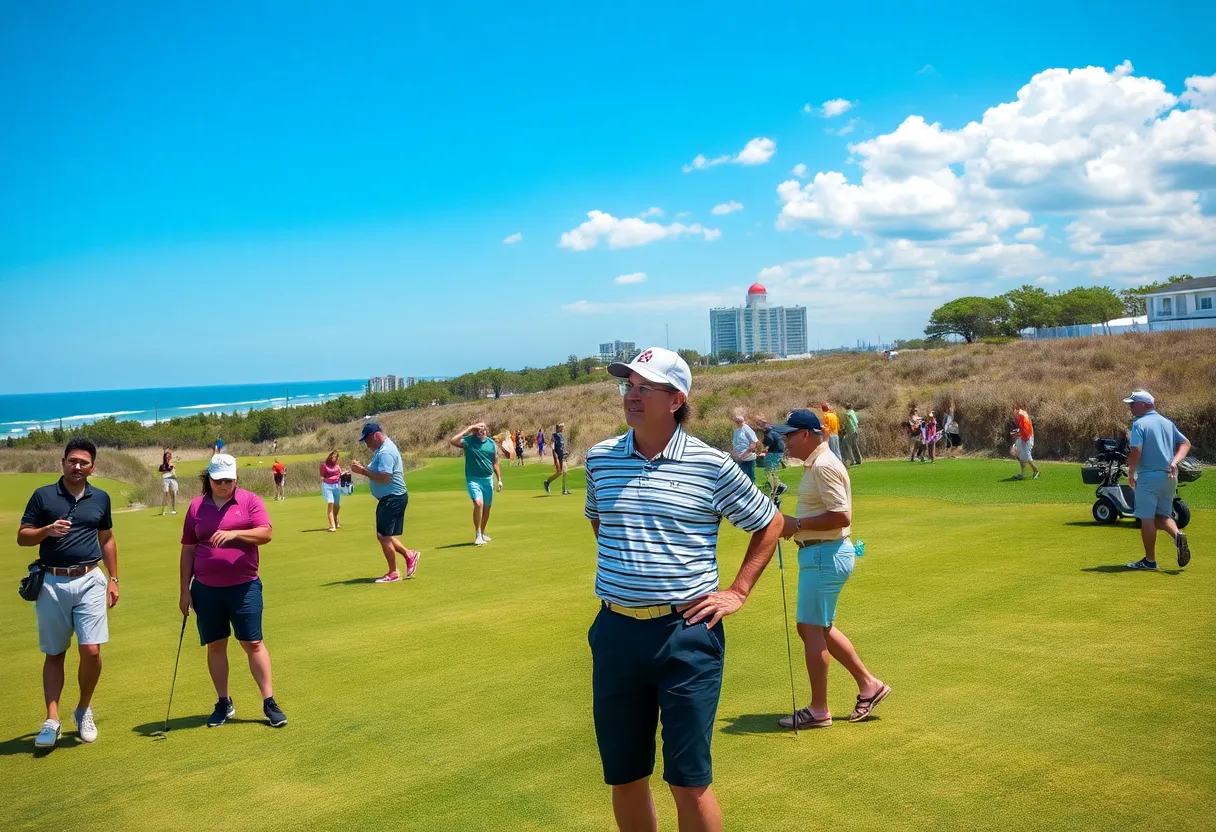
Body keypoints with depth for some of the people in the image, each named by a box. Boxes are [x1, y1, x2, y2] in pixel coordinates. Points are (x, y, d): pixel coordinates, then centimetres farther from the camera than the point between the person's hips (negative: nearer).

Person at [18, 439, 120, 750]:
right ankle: (52, 721, 11)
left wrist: (113, 579, 14)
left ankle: (84, 710, 16)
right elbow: (22, 537, 3)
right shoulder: (43, 495, 1)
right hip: (52, 583, -1)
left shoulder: (101, 498, 8)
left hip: (89, 581, 1)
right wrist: (47, 531, -18)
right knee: (54, 654, 6)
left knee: (91, 651, -7)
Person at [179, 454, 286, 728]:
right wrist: (185, 590, 7)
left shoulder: (250, 500, 0)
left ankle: (269, 703, 4)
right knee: (215, 645, 9)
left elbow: (266, 533, -10)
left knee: (253, 643, -1)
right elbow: (188, 549, 9)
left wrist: (235, 533, -25)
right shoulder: (196, 506, 7)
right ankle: (223, 703, 21)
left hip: (244, 586, -2)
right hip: (206, 589, 3)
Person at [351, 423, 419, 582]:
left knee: (384, 536, -4)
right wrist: (363, 467, 2)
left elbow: (384, 478, -28)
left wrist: (363, 471, -20)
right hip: (387, 499, 11)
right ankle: (409, 554, 21)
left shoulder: (385, 452, -20)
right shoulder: (382, 449, 14)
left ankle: (393, 573, 6)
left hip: (393, 499, -11)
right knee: (383, 535, 14)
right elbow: (378, 473, 18)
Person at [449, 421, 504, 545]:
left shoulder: (491, 443, 4)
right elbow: (452, 441, -26)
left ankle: (482, 533, 34)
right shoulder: (468, 441, -7)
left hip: (488, 479, 5)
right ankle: (478, 535, -14)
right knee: (478, 503, -24)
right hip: (473, 479, -5)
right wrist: (469, 428, -22)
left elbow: (495, 463, 12)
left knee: (487, 508, 14)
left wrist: (499, 480, 9)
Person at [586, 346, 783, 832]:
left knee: (689, 781, 2)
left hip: (686, 633, -3)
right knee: (624, 778, 13)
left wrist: (738, 593, 3)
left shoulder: (711, 465, -6)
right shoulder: (600, 458, 5)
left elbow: (770, 523, 8)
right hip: (615, 632, 4)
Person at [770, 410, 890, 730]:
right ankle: (868, 684, 25)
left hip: (825, 555, -11)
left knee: (812, 630, -2)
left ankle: (818, 710, 8)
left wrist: (797, 524, -19)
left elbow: (842, 516, -24)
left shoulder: (824, 467, -19)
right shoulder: (816, 464, 14)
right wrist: (794, 523, 9)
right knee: (819, 628, 17)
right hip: (819, 553, 11)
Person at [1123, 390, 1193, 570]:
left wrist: (1130, 474, -5)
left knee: (1147, 519, 1)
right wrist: (1174, 462, -1)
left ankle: (1150, 560, 5)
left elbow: (1136, 452, -17)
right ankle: (1177, 534, -14)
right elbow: (1186, 443, 10)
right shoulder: (1168, 423, 14)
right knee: (1162, 516, 16)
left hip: (1149, 476, -7)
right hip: (1169, 477, 7)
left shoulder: (1139, 424, -8)